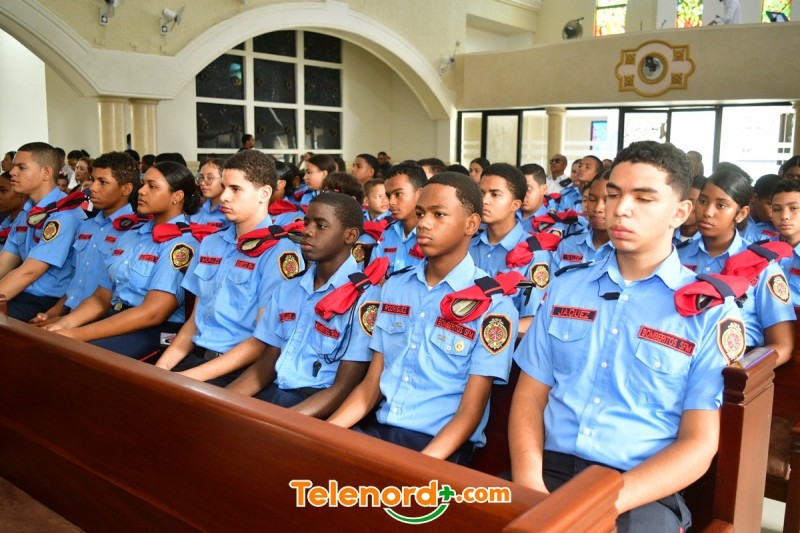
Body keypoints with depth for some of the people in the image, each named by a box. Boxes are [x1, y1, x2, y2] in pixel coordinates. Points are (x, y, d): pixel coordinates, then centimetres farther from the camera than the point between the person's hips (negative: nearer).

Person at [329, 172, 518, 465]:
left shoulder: (492, 304, -8)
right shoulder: (394, 287, 10)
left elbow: (469, 413, -10)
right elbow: (371, 384, 9)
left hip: (441, 445, -5)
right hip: (380, 428, 5)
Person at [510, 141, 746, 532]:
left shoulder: (711, 311, -1)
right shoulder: (565, 287, 9)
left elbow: (698, 445, -4)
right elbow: (530, 395, 8)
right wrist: (528, 482, -10)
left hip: (643, 492, -2)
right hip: (551, 470, 3)